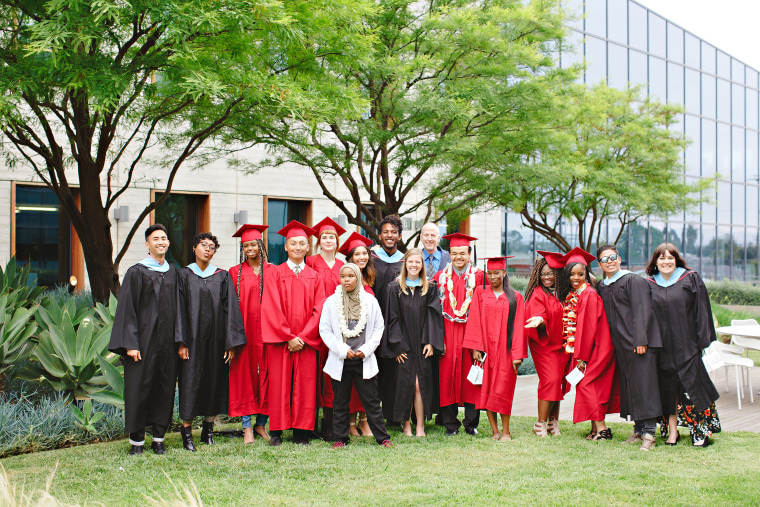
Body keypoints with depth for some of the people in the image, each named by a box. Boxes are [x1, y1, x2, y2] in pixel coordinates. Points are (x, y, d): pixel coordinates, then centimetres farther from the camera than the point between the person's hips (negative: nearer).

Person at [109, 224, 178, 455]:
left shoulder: (173, 273, 11)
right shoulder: (136, 272, -2)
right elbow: (127, 309, -6)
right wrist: (130, 344, -13)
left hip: (167, 341, 4)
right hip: (144, 340, -4)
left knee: (165, 387, 6)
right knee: (140, 387, -1)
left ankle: (158, 438, 14)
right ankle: (136, 440, 9)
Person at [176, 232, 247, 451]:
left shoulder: (223, 277, 6)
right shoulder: (184, 275, 4)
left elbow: (230, 310, 2)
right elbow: (179, 310, -1)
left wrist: (231, 343, -6)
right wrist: (181, 341, -9)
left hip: (216, 339, 2)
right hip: (192, 338, -1)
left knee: (215, 381, 6)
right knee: (190, 381, -2)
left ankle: (208, 427, 19)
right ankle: (186, 430, 7)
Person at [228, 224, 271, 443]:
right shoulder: (235, 273, 6)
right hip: (243, 332, -1)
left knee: (267, 375, 2)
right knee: (244, 375, 0)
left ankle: (261, 424, 14)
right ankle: (247, 427, 4)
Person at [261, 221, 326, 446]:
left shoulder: (314, 277, 10)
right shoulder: (275, 274, 4)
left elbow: (319, 309, 3)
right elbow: (272, 309, -4)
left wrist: (303, 337, -9)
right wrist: (288, 337, -11)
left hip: (307, 341, 2)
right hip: (280, 340, -2)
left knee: (305, 385, 0)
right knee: (279, 384, -2)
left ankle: (302, 432, 6)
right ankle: (276, 432, 4)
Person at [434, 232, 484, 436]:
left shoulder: (478, 276, 5)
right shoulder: (441, 277, 9)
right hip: (448, 333, 1)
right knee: (448, 376, 0)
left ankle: (471, 423, 11)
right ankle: (450, 424, 9)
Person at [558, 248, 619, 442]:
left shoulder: (589, 295, -15)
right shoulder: (570, 295, 10)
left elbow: (587, 327, -18)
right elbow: (568, 325, 15)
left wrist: (581, 356, -18)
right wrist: (578, 354, 7)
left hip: (596, 349, -8)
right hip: (582, 350, 8)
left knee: (586, 384, -10)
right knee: (590, 386, 9)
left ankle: (601, 428, -7)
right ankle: (596, 429, 13)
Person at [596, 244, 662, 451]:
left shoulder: (634, 281, -6)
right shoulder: (602, 287, 14)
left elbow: (642, 312, -13)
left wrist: (640, 340, -20)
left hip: (639, 343, -7)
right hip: (621, 345, 7)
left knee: (642, 386, -9)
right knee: (628, 387, 9)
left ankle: (648, 433, -8)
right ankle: (639, 429, 15)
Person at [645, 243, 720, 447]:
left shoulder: (691, 280, 2)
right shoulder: (649, 285, 7)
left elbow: (701, 311, -1)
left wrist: (702, 339, -7)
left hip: (687, 344, -2)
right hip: (663, 346, 2)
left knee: (692, 385, -5)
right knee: (668, 386, 4)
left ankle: (701, 430, 4)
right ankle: (672, 430, 11)